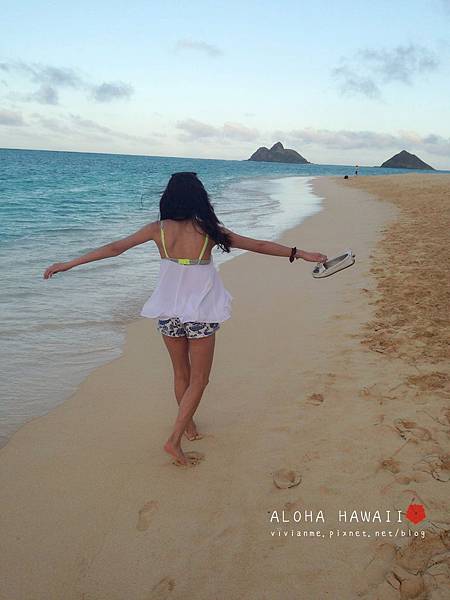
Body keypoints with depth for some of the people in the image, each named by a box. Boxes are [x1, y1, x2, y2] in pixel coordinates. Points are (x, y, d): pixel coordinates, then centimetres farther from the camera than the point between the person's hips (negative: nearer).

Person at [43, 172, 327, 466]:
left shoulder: (158, 229, -6)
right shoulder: (209, 230, -10)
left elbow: (114, 248, -3)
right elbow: (259, 246, -6)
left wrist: (68, 264, 7)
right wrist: (300, 253, 3)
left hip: (168, 313, 3)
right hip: (201, 314, -3)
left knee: (181, 374, 22)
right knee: (199, 380, 10)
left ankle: (188, 423, 41)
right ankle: (175, 440, 4)